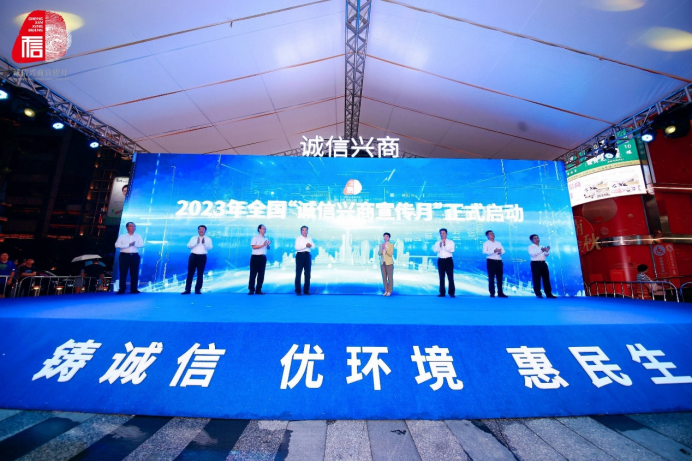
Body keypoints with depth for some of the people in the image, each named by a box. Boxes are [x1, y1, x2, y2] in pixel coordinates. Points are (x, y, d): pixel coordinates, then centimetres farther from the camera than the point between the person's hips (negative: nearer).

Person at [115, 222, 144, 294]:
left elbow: (142, 244, -2)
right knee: (123, 273, 0)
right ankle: (122, 289, 8)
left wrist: (135, 244, -19)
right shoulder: (122, 236, 5)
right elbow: (117, 245, -7)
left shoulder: (138, 236, 9)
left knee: (134, 273, 2)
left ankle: (133, 289, 8)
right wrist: (128, 245, -14)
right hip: (124, 256, -1)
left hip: (135, 256, 1)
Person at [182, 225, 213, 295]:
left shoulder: (208, 239, 8)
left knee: (200, 274, 2)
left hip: (202, 257, -1)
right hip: (193, 256, 2)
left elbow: (209, 248, -5)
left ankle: (198, 289, 10)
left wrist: (204, 243, -20)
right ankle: (187, 290, 6)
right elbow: (189, 246, 1)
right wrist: (196, 243, -13)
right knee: (190, 273, 1)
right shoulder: (193, 238, 14)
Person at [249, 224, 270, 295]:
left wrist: (268, 245, -3)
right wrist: (262, 245, -15)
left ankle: (258, 290, 12)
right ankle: (251, 290, 6)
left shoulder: (266, 239, 16)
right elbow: (253, 246, -12)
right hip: (255, 257, -5)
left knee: (261, 274, 5)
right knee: (253, 273, -2)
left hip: (263, 257, 5)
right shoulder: (255, 237, 0)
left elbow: (268, 248, 18)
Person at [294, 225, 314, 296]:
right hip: (300, 255, -5)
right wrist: (305, 246, -22)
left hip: (307, 255, 5)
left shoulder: (309, 238, 15)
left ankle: (306, 290, 17)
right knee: (298, 273, -3)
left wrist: (310, 245, -18)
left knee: (308, 273, 7)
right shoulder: (298, 238, -1)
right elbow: (296, 247, -14)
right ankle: (298, 290, 5)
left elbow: (313, 246, 4)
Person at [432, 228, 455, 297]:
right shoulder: (437, 243, 10)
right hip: (441, 261, 2)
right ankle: (442, 292, 12)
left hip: (448, 260, -2)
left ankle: (451, 292, 5)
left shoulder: (451, 242, 4)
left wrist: (445, 245, -17)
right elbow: (435, 250, -4)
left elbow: (452, 250, -9)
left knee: (450, 277, -3)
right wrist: (440, 246, -18)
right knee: (441, 277, 6)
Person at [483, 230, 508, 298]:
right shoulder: (486, 243, 1)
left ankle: (500, 293, 11)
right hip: (491, 261, -5)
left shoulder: (498, 243, 20)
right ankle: (492, 293, 5)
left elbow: (503, 250, 13)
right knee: (491, 278, -2)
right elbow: (484, 252, -13)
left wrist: (500, 252, -10)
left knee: (500, 278, 5)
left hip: (499, 261, 5)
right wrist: (494, 251, -23)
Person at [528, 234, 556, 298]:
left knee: (546, 278, 6)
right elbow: (532, 254, -17)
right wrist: (541, 250, -27)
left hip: (543, 263, 7)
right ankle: (538, 294, 1)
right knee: (536, 279, -4)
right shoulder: (531, 247, 0)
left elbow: (546, 255, 14)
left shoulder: (542, 247, 21)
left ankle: (548, 294, 11)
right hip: (535, 263, -6)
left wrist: (546, 251, -6)